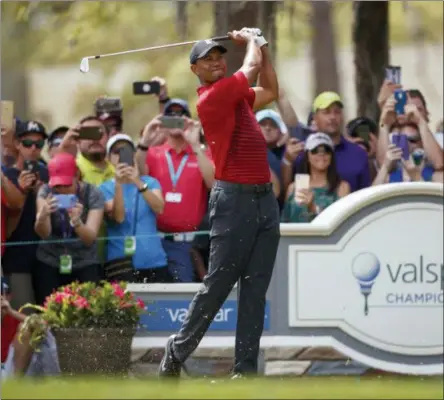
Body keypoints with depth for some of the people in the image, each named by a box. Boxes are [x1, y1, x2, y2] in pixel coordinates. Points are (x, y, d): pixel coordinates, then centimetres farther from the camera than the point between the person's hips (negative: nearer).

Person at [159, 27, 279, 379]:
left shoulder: (237, 95, 17)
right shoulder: (211, 97, -9)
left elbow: (270, 91, 32)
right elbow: (252, 70, -6)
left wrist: (262, 47, 24)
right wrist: (252, 40, 13)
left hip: (265, 198, 8)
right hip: (235, 199, -8)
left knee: (256, 288, 3)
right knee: (218, 283, -5)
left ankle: (247, 368, 2)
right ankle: (177, 353, 8)